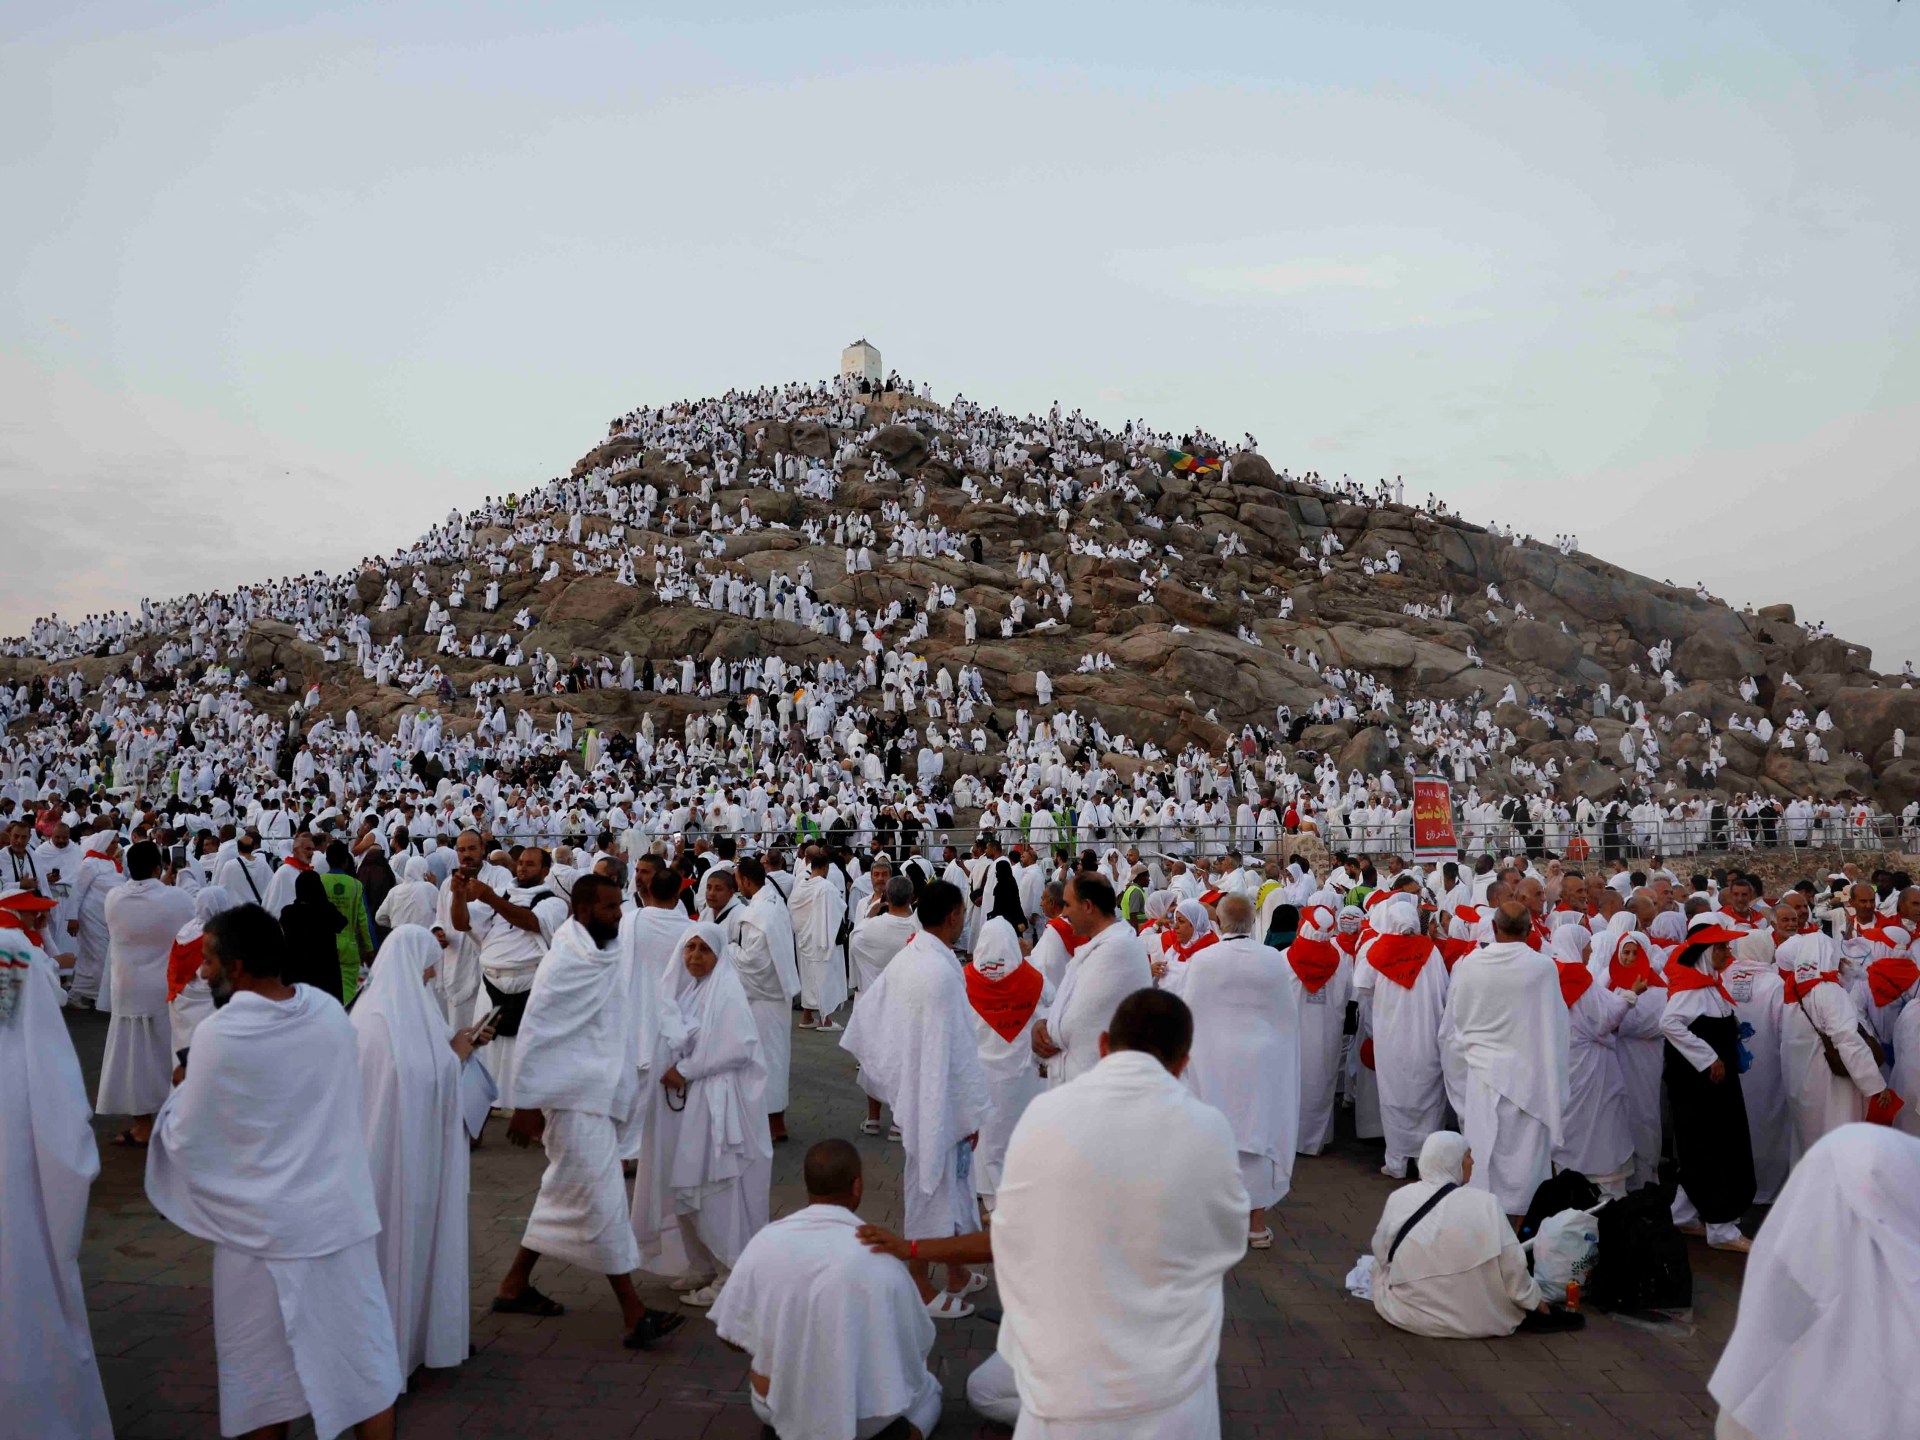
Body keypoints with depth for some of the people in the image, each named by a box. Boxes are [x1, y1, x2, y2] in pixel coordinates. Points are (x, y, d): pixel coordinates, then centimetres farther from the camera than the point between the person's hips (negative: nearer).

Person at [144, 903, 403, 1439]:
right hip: (342, 1214, 4)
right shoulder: (330, 1012, -3)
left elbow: (184, 1140, -8)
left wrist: (180, 1096, 12)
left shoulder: (219, 1034, -18)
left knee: (266, 1374, 15)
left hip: (265, 1229, -4)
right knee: (364, 1359, 14)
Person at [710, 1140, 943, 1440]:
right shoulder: (879, 1260, -21)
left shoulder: (764, 1242, -14)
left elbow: (730, 1334, -4)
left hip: (775, 1406, 4)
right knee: (926, 1386, 27)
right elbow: (918, 1345, -7)